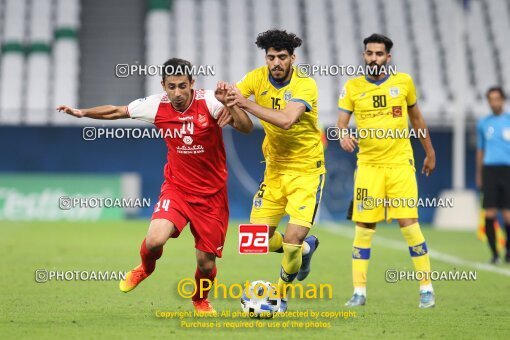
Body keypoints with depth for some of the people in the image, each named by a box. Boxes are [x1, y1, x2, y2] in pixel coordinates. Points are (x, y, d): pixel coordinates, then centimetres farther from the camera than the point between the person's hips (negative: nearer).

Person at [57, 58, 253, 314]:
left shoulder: (208, 102, -16)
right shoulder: (156, 106, -8)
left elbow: (246, 128, -25)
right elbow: (118, 111, 9)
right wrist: (82, 113, 6)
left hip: (212, 193, -1)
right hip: (177, 186, 1)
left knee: (206, 263, 0)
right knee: (155, 240, -24)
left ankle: (201, 300, 36)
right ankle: (145, 268, 15)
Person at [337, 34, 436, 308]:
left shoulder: (403, 82, 4)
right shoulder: (353, 87, 2)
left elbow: (416, 118, 16)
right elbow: (342, 121, -3)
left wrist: (430, 152, 21)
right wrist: (343, 135, -26)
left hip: (400, 163, -1)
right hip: (368, 165, 1)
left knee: (409, 222, -7)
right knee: (363, 226, -1)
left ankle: (426, 288, 2)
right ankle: (359, 291, 6)